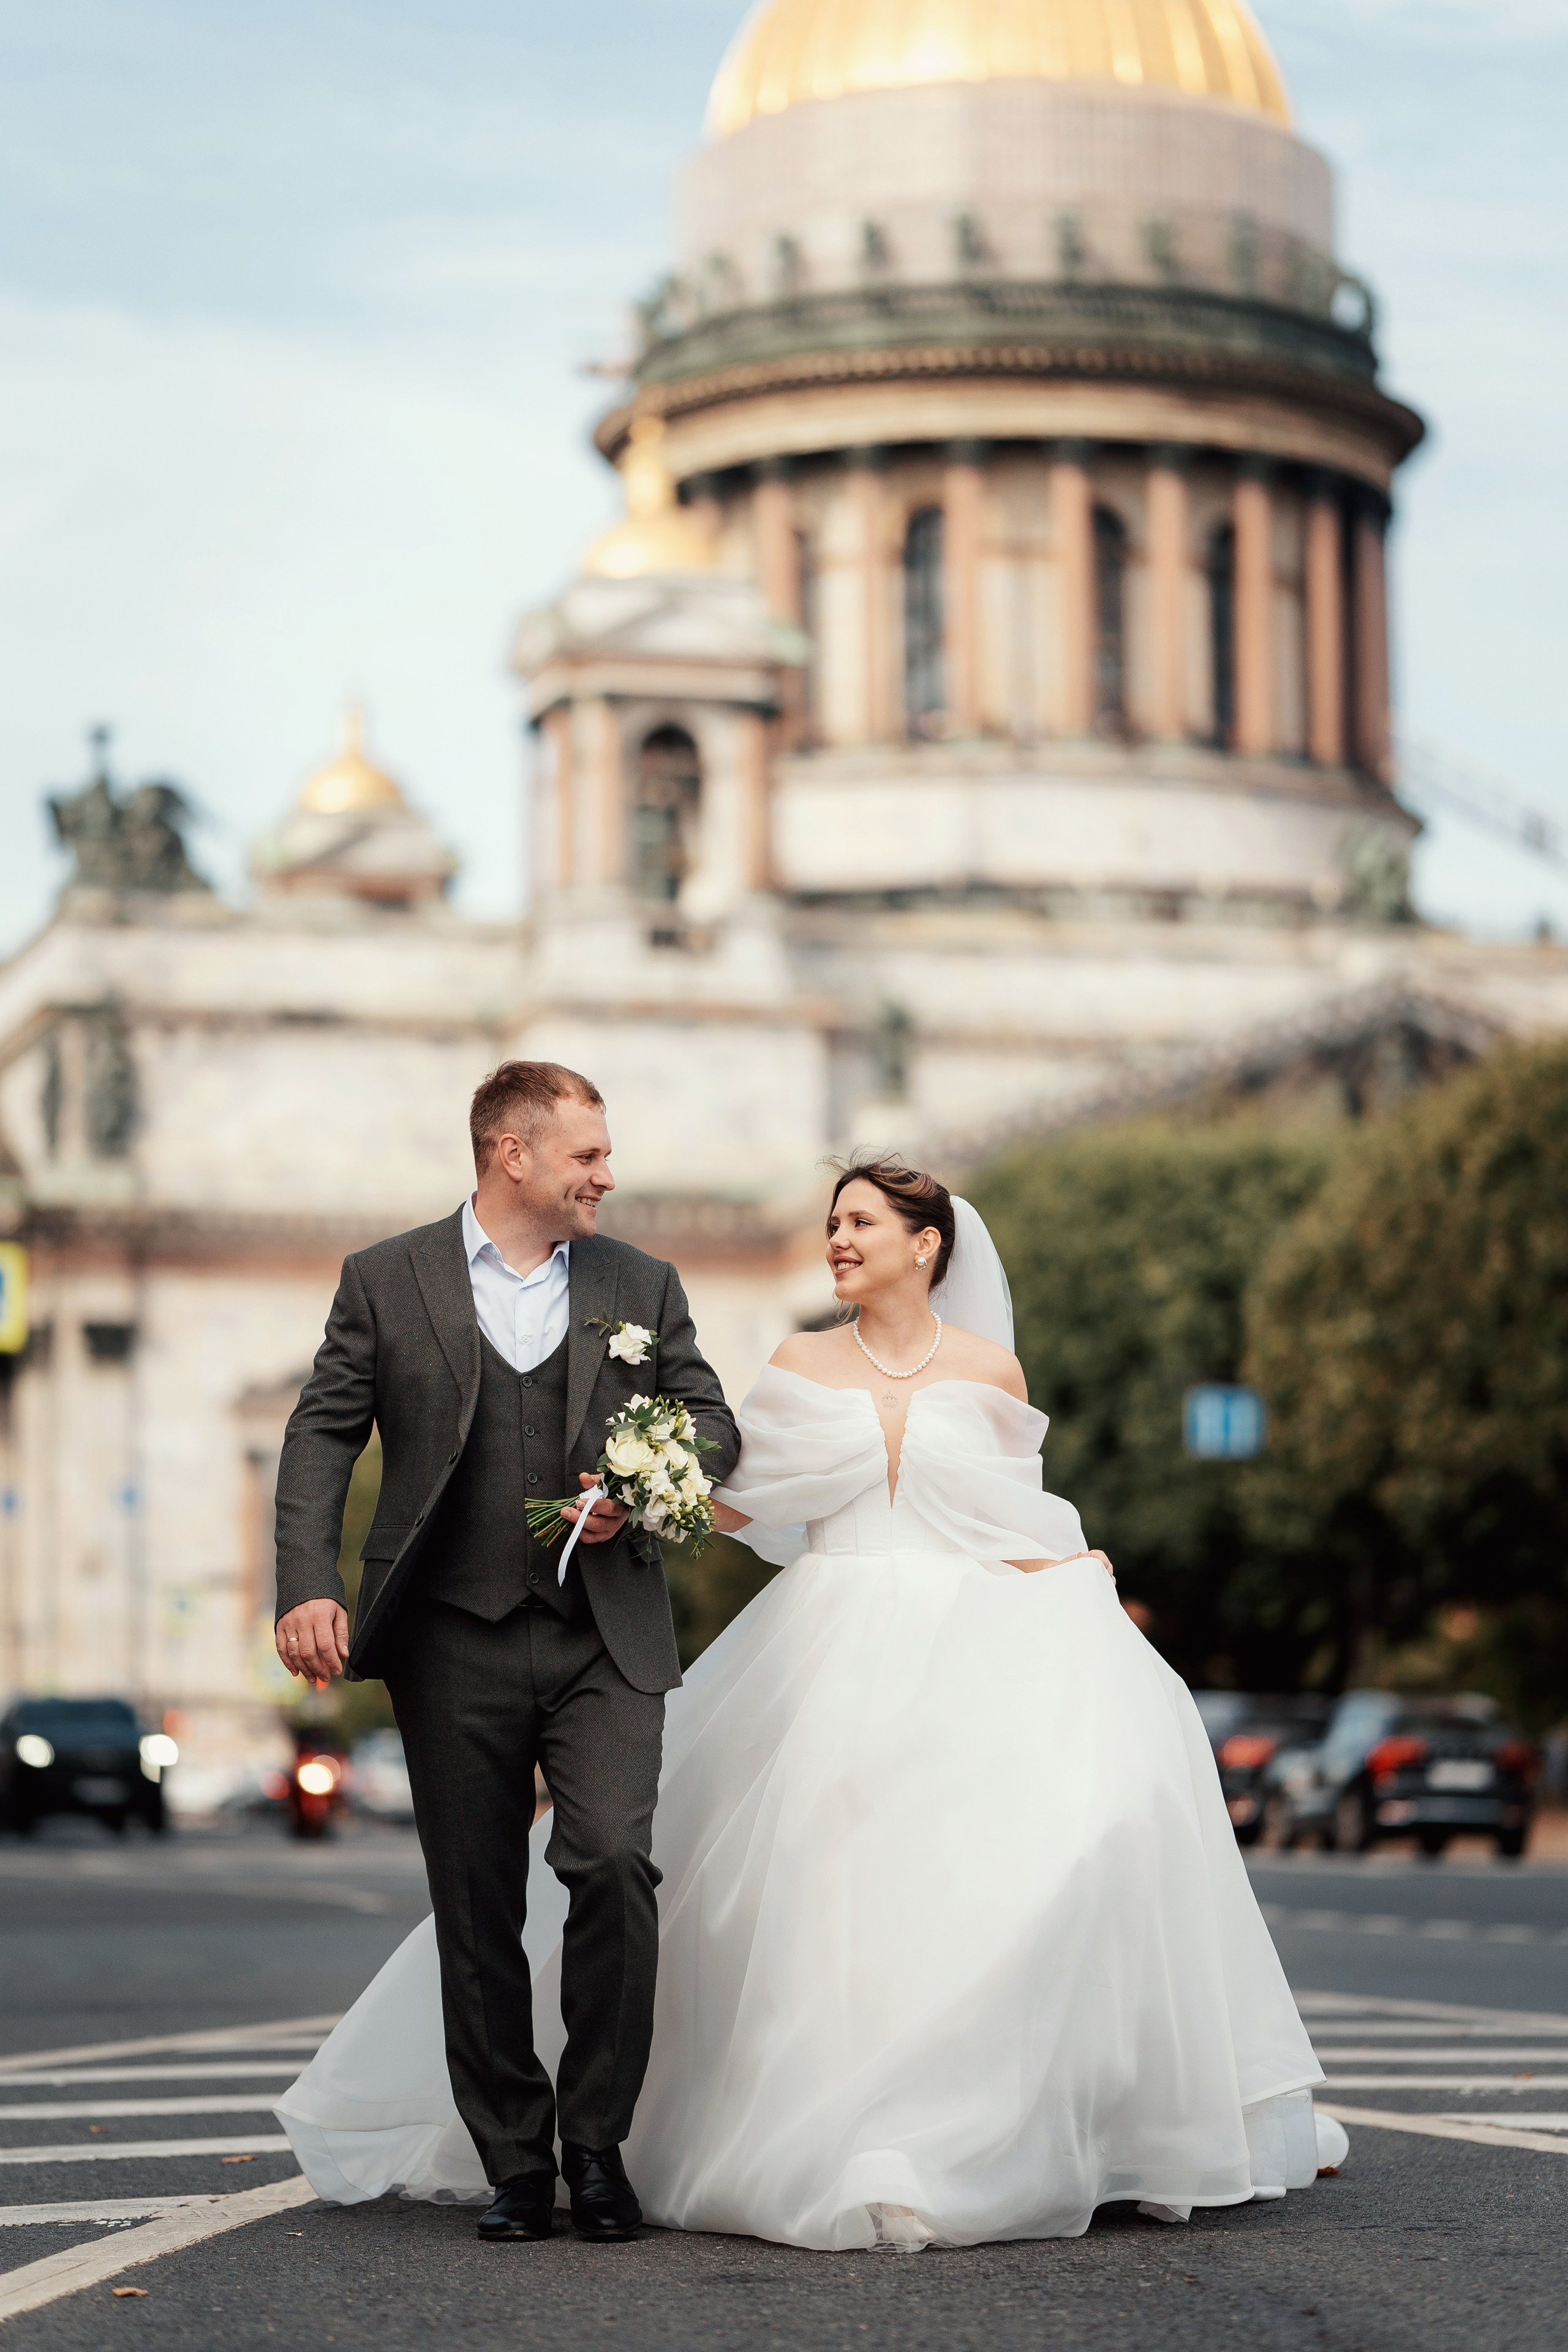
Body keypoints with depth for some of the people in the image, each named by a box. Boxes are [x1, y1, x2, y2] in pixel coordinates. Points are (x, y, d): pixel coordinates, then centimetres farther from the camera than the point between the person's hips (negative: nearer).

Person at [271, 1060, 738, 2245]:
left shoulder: (642, 1285, 12)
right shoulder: (386, 1282, 5)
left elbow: (713, 1421, 16)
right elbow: (321, 1438, 1)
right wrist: (309, 1585, -13)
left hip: (604, 1639, 1)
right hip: (454, 1644, 0)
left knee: (615, 1863, -16)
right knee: (477, 1911, 3)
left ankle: (597, 2142, -1)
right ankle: (516, 2165, 14)